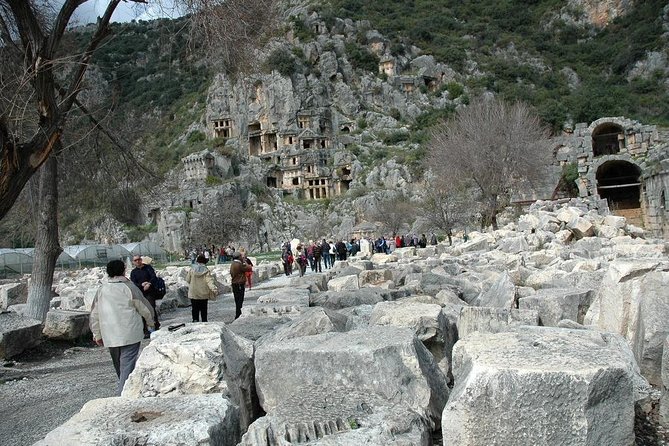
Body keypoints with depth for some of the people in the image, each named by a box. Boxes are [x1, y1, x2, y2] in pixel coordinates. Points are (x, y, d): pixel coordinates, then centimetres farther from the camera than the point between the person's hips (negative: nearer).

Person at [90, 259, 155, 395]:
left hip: (110, 336, 5)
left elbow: (94, 314, 10)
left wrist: (97, 334, 18)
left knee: (118, 363, 21)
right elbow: (145, 308, -1)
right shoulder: (129, 287, -8)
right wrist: (150, 323, 17)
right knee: (128, 363, -4)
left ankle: (123, 386, 38)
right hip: (130, 334, -5)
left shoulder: (101, 289, 6)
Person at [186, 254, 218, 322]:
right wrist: (214, 289, -28)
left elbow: (187, 280, 4)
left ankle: (195, 320, -2)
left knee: (195, 309, 7)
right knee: (203, 310, 13)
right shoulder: (206, 271, -9)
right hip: (204, 294, 0)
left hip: (193, 294, 0)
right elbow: (210, 281, -20)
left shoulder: (192, 269, -5)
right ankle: (204, 320, 16)